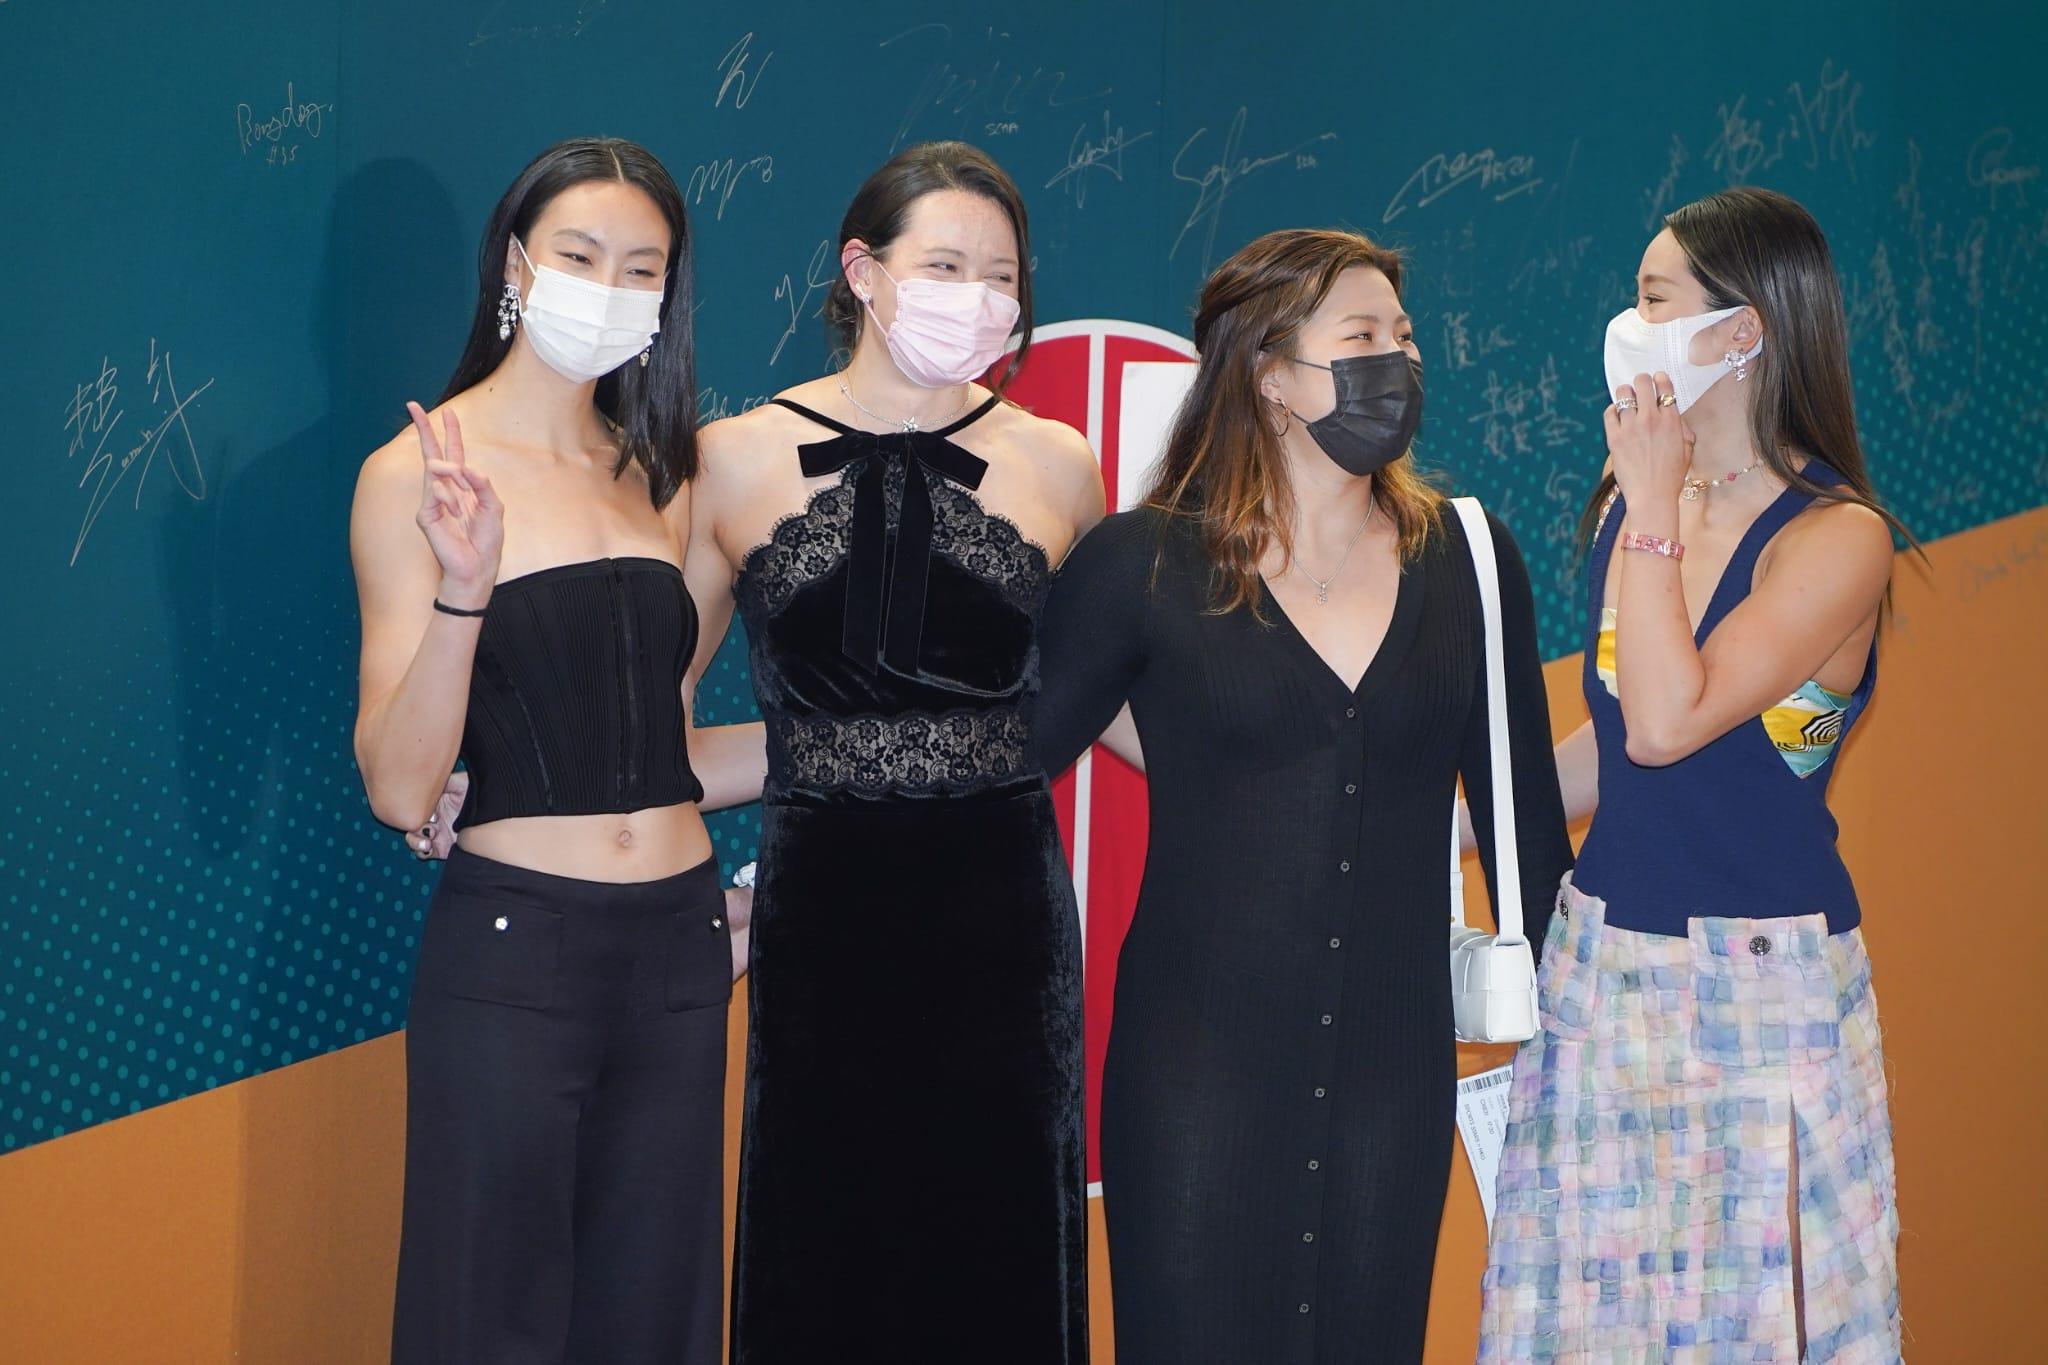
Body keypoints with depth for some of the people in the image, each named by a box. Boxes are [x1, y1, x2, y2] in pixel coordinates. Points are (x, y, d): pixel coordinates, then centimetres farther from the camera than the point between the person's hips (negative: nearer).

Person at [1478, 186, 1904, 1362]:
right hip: (1604, 952, 6)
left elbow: (1669, 722, -26)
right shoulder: (1634, 500, 5)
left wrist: (1658, 508, -20)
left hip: (1760, 979, -6)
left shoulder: (1837, 537, -14)